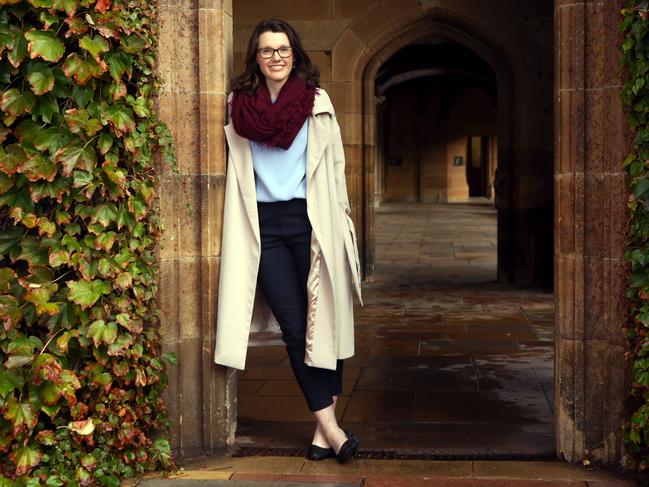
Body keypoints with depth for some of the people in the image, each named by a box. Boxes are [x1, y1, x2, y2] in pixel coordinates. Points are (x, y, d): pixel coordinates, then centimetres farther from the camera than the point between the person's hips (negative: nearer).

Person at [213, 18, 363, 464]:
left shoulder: (316, 100, 5)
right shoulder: (239, 104, 8)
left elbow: (334, 164, 7)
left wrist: (340, 222, 3)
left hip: (311, 219, -1)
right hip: (264, 224, 1)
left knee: (324, 320, -1)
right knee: (295, 327, -3)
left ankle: (324, 426, 7)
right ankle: (330, 425, 1)